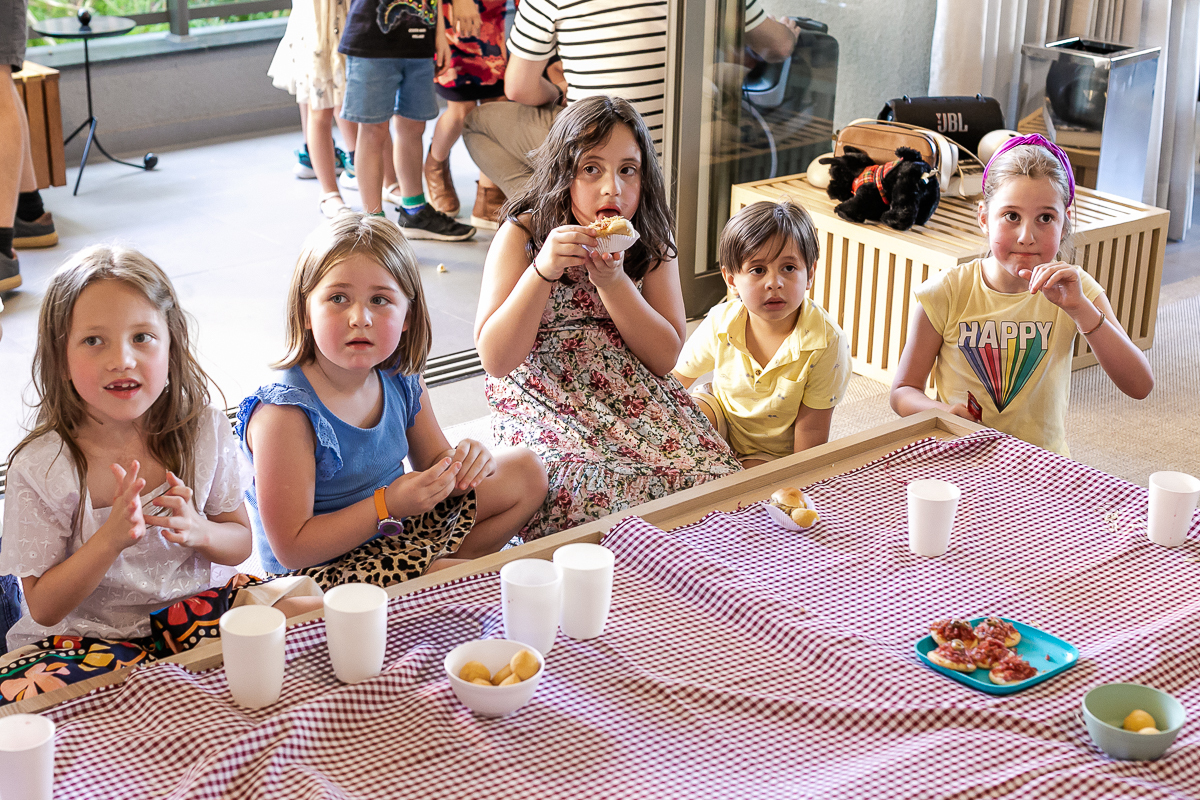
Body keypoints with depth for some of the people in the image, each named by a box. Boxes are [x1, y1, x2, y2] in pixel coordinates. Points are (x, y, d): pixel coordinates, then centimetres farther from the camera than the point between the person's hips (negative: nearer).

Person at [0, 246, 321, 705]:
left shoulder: (205, 430, -6)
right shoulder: (40, 468, -16)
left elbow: (240, 543, 6)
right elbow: (44, 608, -11)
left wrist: (198, 531, -18)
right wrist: (111, 538, -28)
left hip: (188, 609, 3)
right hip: (84, 635, -2)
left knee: (315, 614, -18)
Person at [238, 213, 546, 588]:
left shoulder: (401, 379, -7)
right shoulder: (285, 414, -27)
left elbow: (433, 461, 10)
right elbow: (291, 550, -25)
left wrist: (463, 462, -15)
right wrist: (388, 506, -31)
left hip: (396, 527, 8)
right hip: (322, 570, -7)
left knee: (525, 471, 10)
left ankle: (457, 558, 5)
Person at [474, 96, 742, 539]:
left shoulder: (651, 241, 4)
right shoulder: (522, 235, -5)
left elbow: (665, 358, -3)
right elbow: (496, 360, -12)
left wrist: (613, 281, -18)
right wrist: (544, 270, -25)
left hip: (639, 399, 4)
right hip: (545, 403, -3)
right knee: (601, 500, -34)